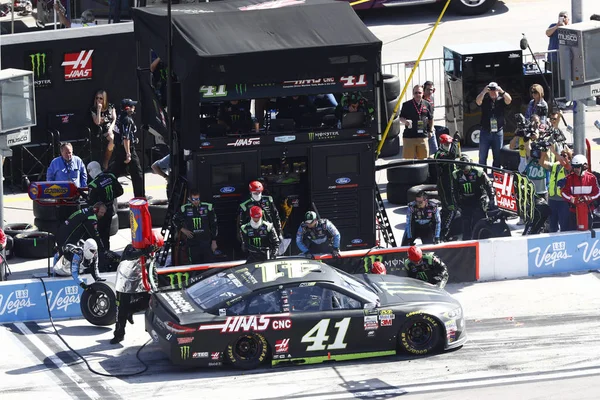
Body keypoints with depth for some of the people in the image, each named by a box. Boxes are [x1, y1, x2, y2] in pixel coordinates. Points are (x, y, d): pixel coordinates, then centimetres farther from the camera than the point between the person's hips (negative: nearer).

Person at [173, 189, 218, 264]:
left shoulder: (208, 207, 0)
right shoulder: (185, 209, 2)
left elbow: (214, 226, 5)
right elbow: (175, 220, 19)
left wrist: (214, 241, 2)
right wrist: (183, 230, 4)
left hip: (206, 243, -1)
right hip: (192, 243, 1)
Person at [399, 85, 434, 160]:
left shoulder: (427, 105, 8)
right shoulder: (406, 105, 2)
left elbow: (431, 119, 17)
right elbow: (401, 118, 6)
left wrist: (430, 131, 11)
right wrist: (405, 121, -16)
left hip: (423, 136, 2)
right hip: (409, 136, -2)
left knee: (423, 158, 8)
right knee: (408, 158, -3)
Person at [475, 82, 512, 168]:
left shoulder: (501, 100, 4)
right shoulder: (485, 100, 3)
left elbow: (509, 100, -16)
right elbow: (478, 101, -17)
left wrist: (502, 92, -34)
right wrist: (484, 92, -34)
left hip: (498, 132, 0)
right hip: (485, 132, 0)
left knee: (497, 157, 6)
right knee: (482, 157, 2)